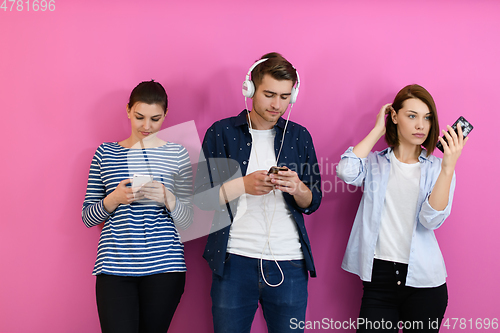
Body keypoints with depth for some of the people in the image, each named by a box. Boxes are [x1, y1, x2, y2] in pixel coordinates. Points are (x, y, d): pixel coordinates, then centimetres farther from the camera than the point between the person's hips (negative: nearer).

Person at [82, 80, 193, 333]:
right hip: (114, 266, 0)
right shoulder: (105, 153, 8)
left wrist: (167, 198, -13)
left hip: (164, 266, 0)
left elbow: (186, 220, 7)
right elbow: (87, 217, 9)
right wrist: (114, 199, -11)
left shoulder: (177, 154, 7)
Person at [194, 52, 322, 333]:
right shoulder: (221, 133, 3)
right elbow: (200, 197, -1)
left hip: (289, 262, 2)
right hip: (234, 260, -1)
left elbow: (313, 203, 11)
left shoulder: (299, 136, 10)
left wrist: (297, 188, -11)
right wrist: (243, 185, -15)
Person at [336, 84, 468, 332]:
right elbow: (346, 172, -16)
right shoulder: (375, 163, 6)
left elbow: (432, 219, -11)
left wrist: (448, 167, -22)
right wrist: (378, 129, -5)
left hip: (424, 281, 1)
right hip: (379, 277, 0)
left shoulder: (437, 168, 5)